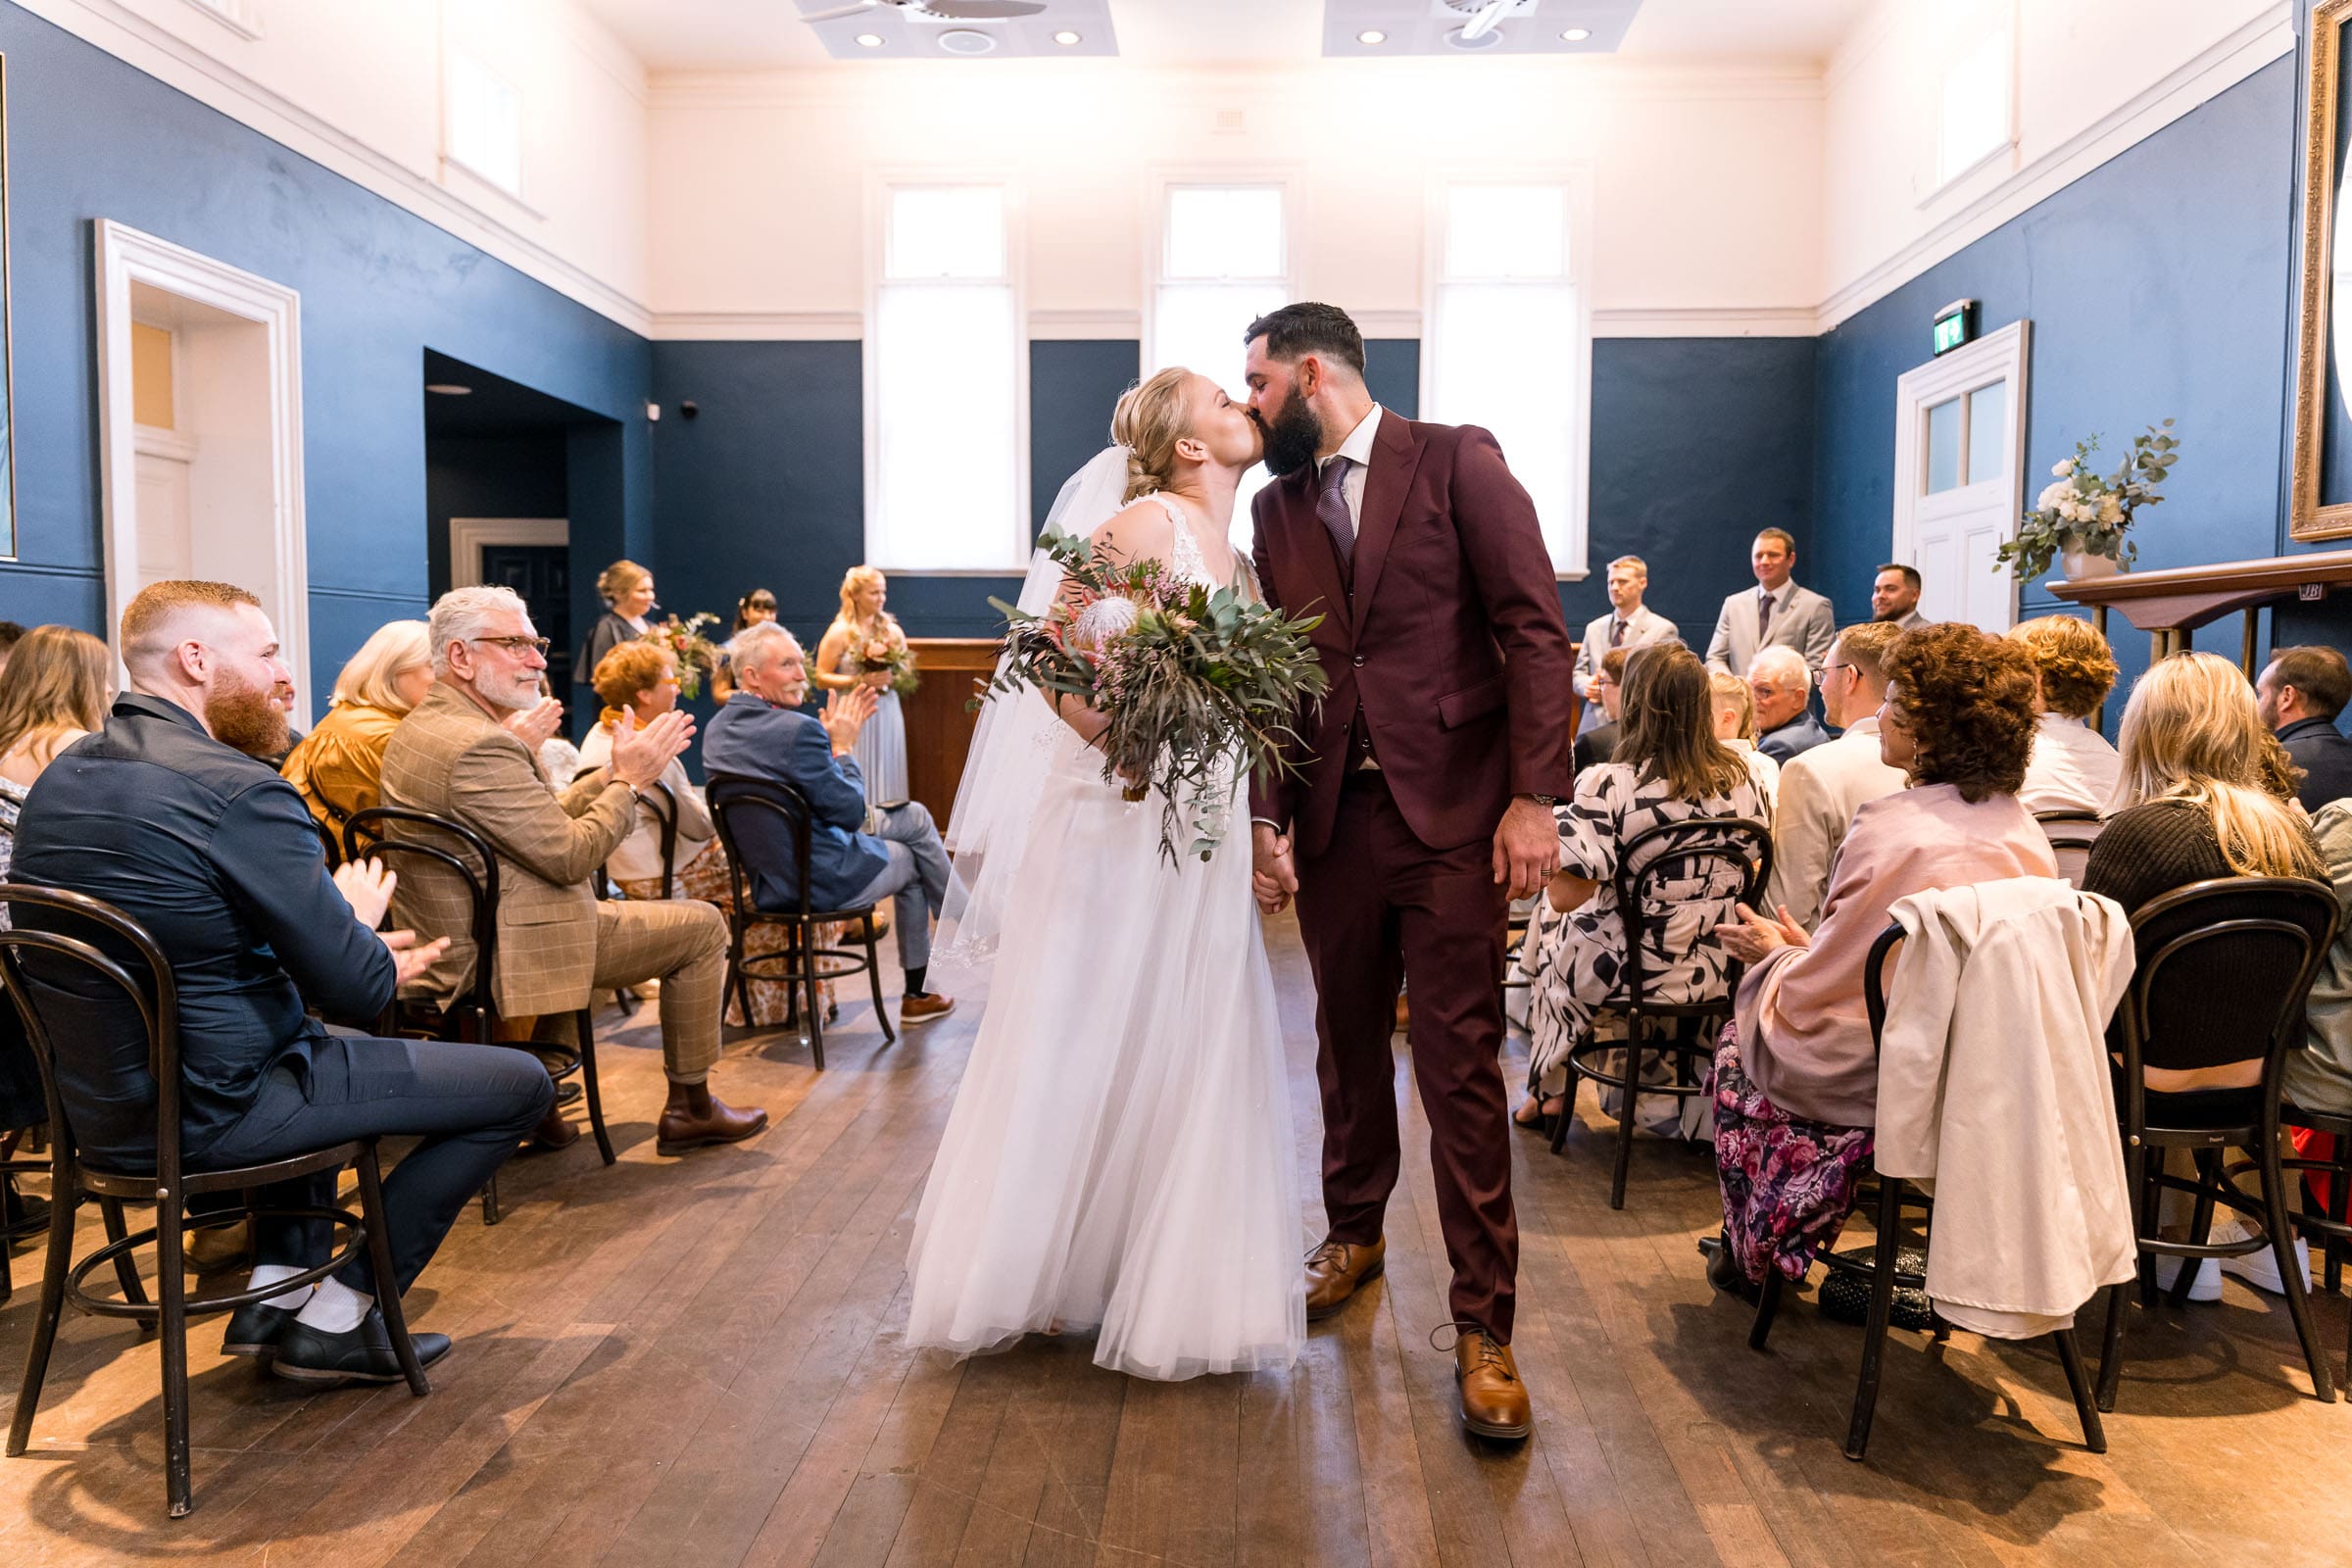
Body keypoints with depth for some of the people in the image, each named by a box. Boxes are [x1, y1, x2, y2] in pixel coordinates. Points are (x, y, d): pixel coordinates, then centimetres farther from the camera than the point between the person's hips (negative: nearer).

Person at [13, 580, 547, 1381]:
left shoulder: (60, 777, 5)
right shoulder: (238, 790, -23)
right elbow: (361, 989, -21)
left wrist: (354, 952, 9)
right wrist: (359, 918, 2)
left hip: (96, 1103, 9)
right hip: (212, 1111, -9)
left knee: (327, 1043, 37)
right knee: (519, 1083, -1)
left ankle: (278, 1288, 29)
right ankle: (339, 1319, 10)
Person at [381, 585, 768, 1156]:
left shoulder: (415, 730, 9)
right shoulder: (480, 744, -25)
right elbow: (570, 855, -22)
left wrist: (612, 775, 4)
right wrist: (628, 780, -10)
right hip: (508, 956, -10)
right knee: (701, 927, 3)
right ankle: (690, 1108, 16)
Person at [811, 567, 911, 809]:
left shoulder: (892, 631, 10)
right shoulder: (840, 632, -3)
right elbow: (821, 679, -6)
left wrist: (894, 677, -3)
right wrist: (859, 681, -16)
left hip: (887, 714, 4)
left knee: (887, 778, 3)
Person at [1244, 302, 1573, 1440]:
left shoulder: (1456, 461, -1)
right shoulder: (1275, 506, 13)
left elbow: (1534, 629, -7)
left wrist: (1534, 796, -14)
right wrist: (1266, 816, 3)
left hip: (1451, 811, -4)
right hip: (1332, 819, 5)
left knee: (1461, 1068, -3)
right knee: (1347, 1041, 15)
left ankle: (1483, 1325, 8)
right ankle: (1354, 1232, 38)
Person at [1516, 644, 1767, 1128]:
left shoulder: (1606, 785, -21)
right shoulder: (1743, 779, -5)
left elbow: (1565, 897, -22)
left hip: (1629, 972, -5)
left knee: (1547, 919, 27)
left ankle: (1551, 1090, 39)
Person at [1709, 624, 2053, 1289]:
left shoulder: (1892, 829, -24)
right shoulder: (2025, 831, 0)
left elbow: (1812, 996, -16)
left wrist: (1776, 953, 5)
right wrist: (1808, 947, 14)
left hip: (1867, 1084, -7)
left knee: (1738, 1038, 22)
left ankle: (1755, 1250, 36)